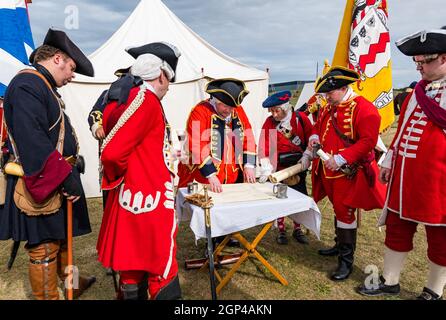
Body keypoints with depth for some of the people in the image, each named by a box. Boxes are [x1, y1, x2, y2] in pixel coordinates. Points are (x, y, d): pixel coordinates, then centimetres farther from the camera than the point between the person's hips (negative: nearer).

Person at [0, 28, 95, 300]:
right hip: (42, 187, -11)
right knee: (44, 248, 4)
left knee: (62, 237, 26)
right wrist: (65, 176, -28)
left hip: (57, 184, 11)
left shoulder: (43, 86, 15)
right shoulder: (27, 84, -17)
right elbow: (32, 140, -28)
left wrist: (71, 162, 14)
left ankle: (70, 280, 46)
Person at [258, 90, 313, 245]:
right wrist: (266, 170, -20)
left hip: (298, 165, 1)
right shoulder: (269, 122, -8)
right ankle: (281, 231, 22)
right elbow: (264, 147, -12)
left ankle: (297, 229, 27)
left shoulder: (300, 117, -7)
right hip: (279, 167, -1)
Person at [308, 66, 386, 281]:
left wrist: (340, 158, -27)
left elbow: (368, 141, -21)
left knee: (345, 212, -4)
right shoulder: (328, 108, 11)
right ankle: (340, 245, 36)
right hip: (328, 171, 8)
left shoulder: (364, 109, -14)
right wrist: (315, 137, 2)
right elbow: (318, 125, 26)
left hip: (348, 173, -7)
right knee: (338, 209, 19)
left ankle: (346, 260, 8)